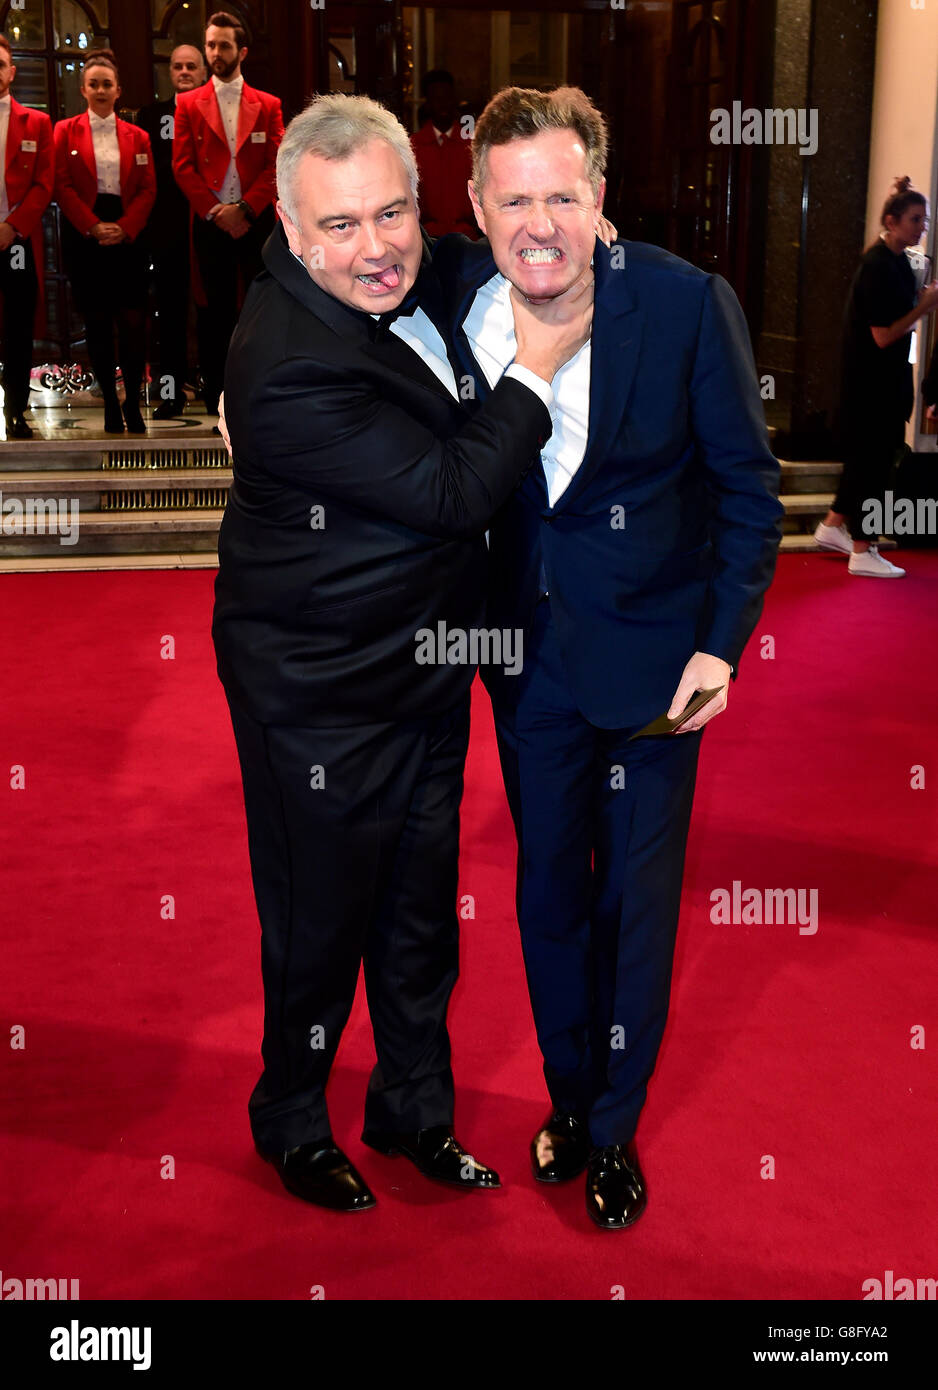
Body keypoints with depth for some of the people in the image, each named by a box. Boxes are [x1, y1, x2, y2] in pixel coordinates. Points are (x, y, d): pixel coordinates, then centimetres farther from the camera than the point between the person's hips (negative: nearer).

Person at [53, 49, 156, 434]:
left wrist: (123, 228, -11)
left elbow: (148, 189, 4)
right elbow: (63, 187, -1)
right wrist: (94, 227, -13)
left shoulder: (137, 136, 12)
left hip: (127, 237, 1)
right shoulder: (66, 131, 7)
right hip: (83, 237, -1)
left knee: (133, 322, -7)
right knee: (96, 323, 1)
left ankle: (133, 403, 4)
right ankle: (110, 405, 8)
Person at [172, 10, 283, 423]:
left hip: (256, 220, 0)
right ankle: (218, 406, 7)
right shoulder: (188, 103, 8)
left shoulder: (268, 105, 9)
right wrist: (213, 211, -9)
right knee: (216, 312, 2)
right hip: (211, 221, 0)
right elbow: (182, 165, 2)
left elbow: (276, 164, 1)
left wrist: (244, 209, -10)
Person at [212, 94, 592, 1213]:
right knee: (320, 924, 12)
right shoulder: (289, 366, -29)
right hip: (323, 703, -8)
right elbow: (452, 492, -26)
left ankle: (415, 1107, 43)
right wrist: (536, 370, -16)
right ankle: (293, 1123, 39)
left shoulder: (404, 277, -3)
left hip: (427, 672, 8)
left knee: (420, 913, 21)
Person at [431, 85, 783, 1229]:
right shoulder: (454, 293, -8)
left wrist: (722, 643, -12)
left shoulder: (687, 304, -16)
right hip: (529, 652, 3)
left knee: (639, 896, 9)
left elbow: (748, 487, -8)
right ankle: (568, 1096, 40)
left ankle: (614, 1129, 32)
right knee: (549, 885, 16)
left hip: (652, 651, -2)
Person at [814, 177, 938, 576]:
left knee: (866, 456, 18)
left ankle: (833, 526, 31)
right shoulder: (879, 266, -20)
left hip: (884, 378, 10)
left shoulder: (894, 261, 9)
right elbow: (883, 335, -23)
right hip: (872, 381, -10)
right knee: (872, 458, -2)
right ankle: (862, 552, 7)